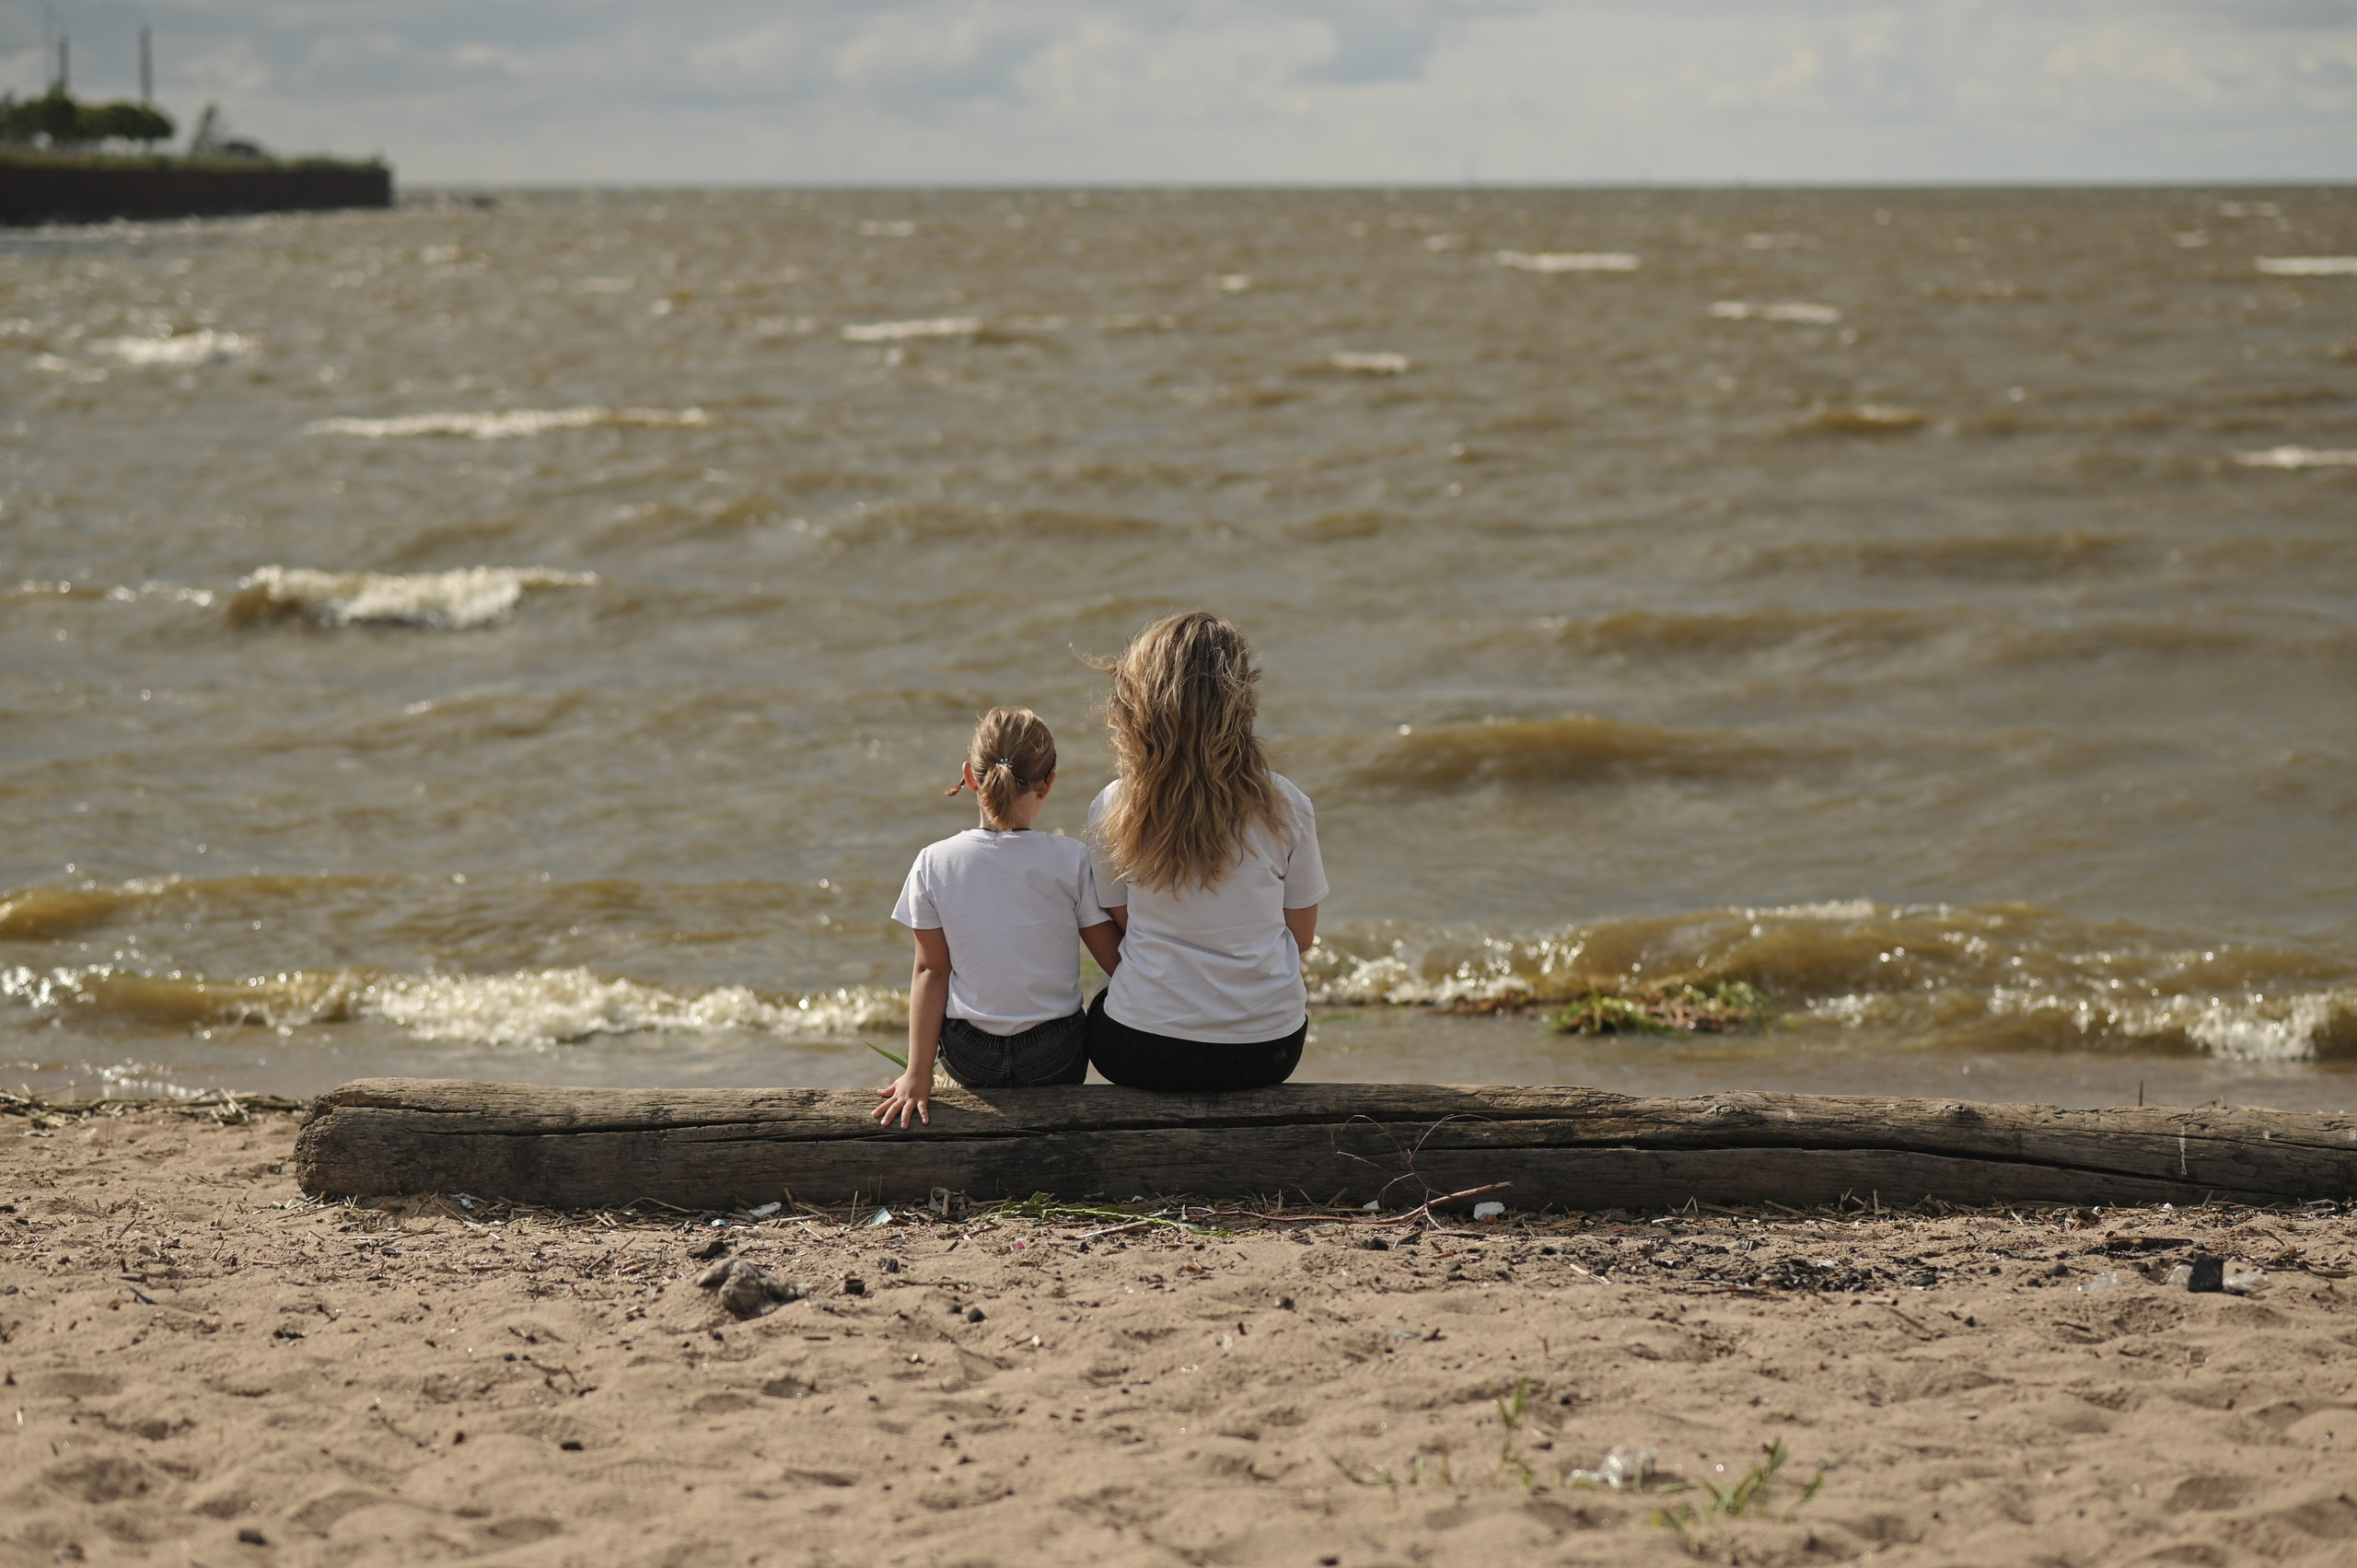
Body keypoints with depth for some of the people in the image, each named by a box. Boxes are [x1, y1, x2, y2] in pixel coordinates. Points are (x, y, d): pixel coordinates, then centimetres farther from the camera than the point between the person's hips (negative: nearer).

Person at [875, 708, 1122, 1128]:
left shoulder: (933, 864, -11)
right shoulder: (1071, 861, -14)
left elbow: (930, 972, -7)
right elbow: (1115, 962, -8)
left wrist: (918, 1073, -3)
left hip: (969, 1059, 2)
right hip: (1055, 1059, -2)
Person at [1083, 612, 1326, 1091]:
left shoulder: (1113, 809, -12)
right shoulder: (1285, 808, -11)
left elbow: (1114, 927, 3)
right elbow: (1302, 935, 2)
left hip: (1143, 1053, 0)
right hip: (1265, 1051, 0)